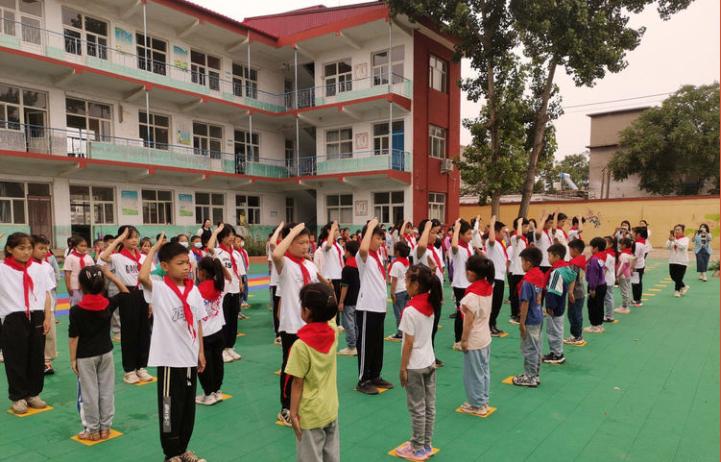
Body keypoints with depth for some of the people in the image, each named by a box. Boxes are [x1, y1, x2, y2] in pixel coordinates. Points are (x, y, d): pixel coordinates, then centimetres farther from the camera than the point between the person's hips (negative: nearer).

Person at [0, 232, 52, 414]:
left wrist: (47, 318, 3)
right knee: (16, 360, 5)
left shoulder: (38, 269, 5)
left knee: (37, 358, 10)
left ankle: (33, 394, 26)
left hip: (36, 318, 3)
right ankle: (18, 397, 21)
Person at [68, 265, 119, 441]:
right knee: (107, 390, 12)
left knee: (89, 393, 7)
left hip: (85, 356, -3)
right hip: (106, 353, 3)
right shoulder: (109, 304, -8)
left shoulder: (76, 310, -15)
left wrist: (73, 359, -2)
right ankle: (105, 427, 21)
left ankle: (92, 430, 16)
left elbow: (74, 338, -12)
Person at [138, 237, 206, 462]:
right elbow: (142, 277, -33)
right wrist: (154, 249, -22)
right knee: (170, 409, 7)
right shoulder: (159, 289, -11)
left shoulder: (194, 290, 3)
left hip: (190, 358, 5)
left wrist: (200, 352, 10)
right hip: (169, 358, -5)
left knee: (188, 407, 17)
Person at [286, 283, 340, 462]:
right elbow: (331, 313, 13)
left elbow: (298, 383, -18)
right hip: (331, 410, 6)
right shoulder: (333, 333, -9)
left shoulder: (301, 345, -24)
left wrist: (293, 413, -9)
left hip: (310, 415, -6)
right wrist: (327, 291, 8)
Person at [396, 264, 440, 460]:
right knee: (429, 406, 16)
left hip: (415, 366, -7)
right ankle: (427, 444, 30)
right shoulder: (430, 305, 0)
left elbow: (408, 343, -18)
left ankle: (417, 449, 19)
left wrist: (403, 368, -10)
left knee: (417, 409, 6)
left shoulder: (410, 311, -22)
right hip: (430, 362, 7)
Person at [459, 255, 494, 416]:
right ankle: (483, 401, 34)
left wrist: (463, 340, -13)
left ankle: (477, 405, 21)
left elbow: (468, 320, -21)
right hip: (485, 336, 8)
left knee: (474, 372, 8)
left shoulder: (472, 294, -26)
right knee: (484, 370, 20)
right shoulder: (488, 287, -5)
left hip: (474, 340, -8)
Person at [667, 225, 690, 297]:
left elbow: (682, 246, -23)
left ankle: (677, 290, 17)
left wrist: (674, 240, -36)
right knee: (673, 276, 6)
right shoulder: (672, 239, 6)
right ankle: (683, 287, 28)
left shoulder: (685, 239, -3)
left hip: (682, 261, -4)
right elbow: (667, 246, -9)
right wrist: (670, 240, -28)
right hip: (672, 261, 4)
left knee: (679, 277, -1)